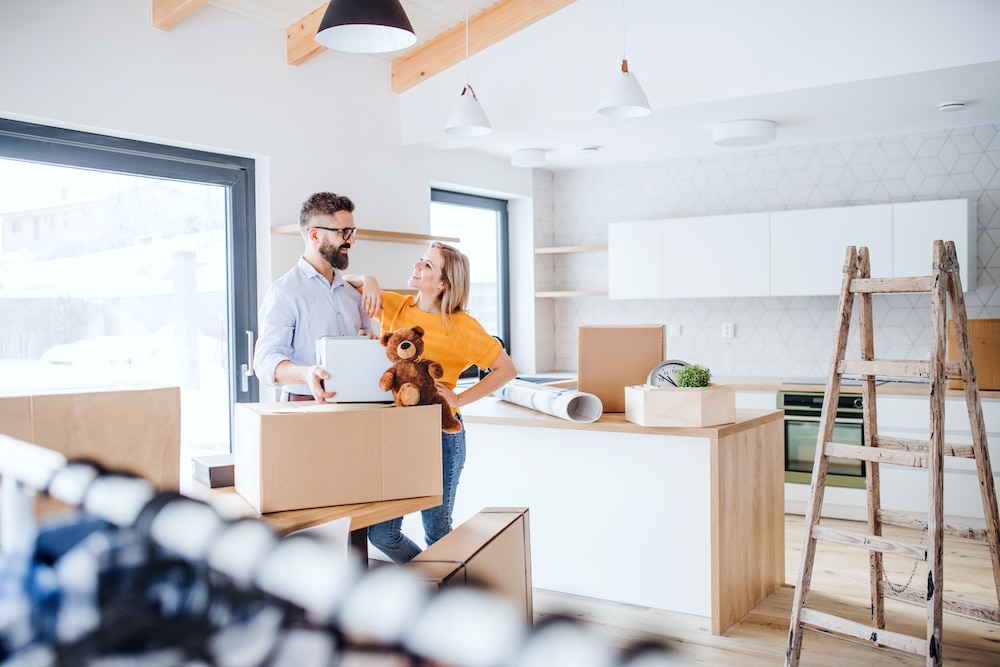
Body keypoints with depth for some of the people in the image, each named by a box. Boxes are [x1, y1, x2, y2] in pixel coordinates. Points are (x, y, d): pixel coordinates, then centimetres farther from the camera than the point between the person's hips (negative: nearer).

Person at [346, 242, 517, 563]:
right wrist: (367, 280, -7)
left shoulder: (461, 326, -10)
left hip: (440, 436, -5)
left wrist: (459, 399, -14)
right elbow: (345, 283, 14)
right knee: (380, 533, 9)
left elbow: (507, 369, -9)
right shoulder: (396, 307, 4)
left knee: (437, 533, 9)